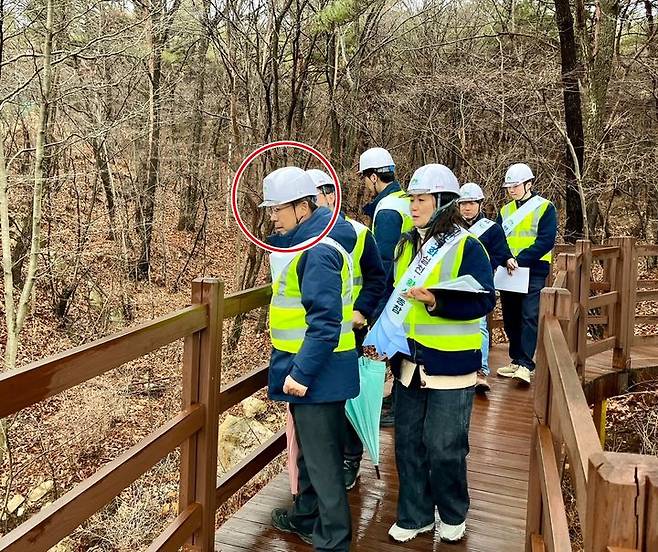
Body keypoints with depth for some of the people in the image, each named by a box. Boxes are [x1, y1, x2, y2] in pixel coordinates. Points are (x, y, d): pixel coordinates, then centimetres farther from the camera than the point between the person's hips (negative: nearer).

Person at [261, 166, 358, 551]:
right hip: (308, 365, 11)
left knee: (322, 458, 3)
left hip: (317, 371, -10)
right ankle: (307, 516, 43)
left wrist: (301, 372, -26)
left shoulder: (319, 252, -23)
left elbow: (325, 321, -27)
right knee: (310, 448, 24)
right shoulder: (306, 240, 9)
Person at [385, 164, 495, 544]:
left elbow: (484, 299, -17)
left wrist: (437, 300, -30)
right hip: (410, 362, 6)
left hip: (450, 364, -6)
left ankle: (453, 515, 32)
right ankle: (414, 516, 32)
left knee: (444, 447, 6)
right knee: (408, 442, 14)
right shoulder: (407, 245, 8)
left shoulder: (467, 246, -11)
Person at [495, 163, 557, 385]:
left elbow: (546, 241, -12)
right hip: (508, 273, 6)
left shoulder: (545, 208, -2)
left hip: (534, 271, -5)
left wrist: (520, 259, -22)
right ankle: (516, 360, 20)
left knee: (529, 317, -12)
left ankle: (525, 365, -13)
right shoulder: (505, 211, 13)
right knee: (510, 318, 9)